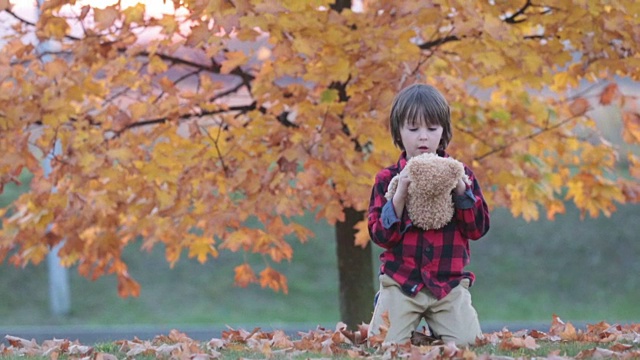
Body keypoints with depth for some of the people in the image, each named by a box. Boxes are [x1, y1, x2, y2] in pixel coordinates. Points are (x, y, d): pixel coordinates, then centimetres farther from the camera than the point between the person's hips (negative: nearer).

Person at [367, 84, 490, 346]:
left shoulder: (460, 175, 5)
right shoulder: (388, 179, 1)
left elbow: (478, 228, -2)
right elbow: (381, 235, -7)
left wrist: (461, 189, -15)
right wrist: (400, 194, -19)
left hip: (449, 283, 1)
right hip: (401, 283, -1)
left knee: (466, 341, -16)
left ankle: (434, 324, 16)